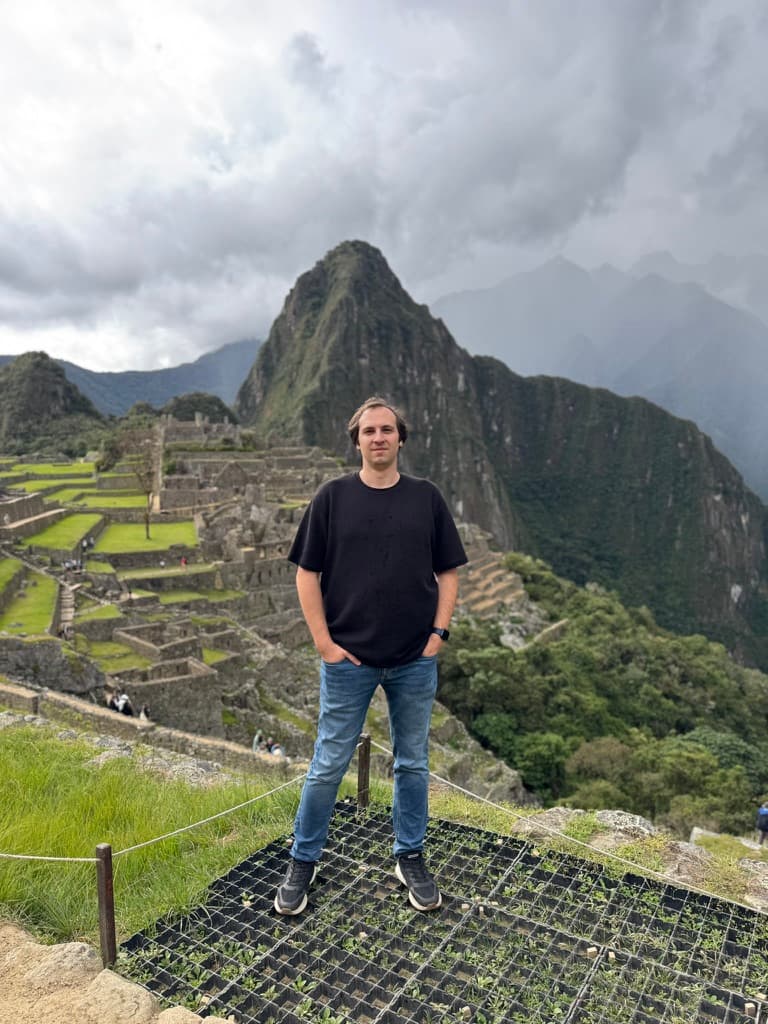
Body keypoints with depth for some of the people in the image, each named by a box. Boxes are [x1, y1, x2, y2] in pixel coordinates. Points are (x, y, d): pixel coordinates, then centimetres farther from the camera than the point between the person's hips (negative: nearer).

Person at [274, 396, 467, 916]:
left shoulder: (427, 498, 2)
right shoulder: (333, 497, -2)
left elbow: (448, 572, 6)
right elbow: (307, 574, -2)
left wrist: (439, 632, -3)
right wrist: (324, 642, -7)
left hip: (416, 660, 2)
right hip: (348, 659, -2)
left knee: (413, 763, 15)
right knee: (329, 765, 8)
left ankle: (411, 858, 34)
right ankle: (303, 862, 28)